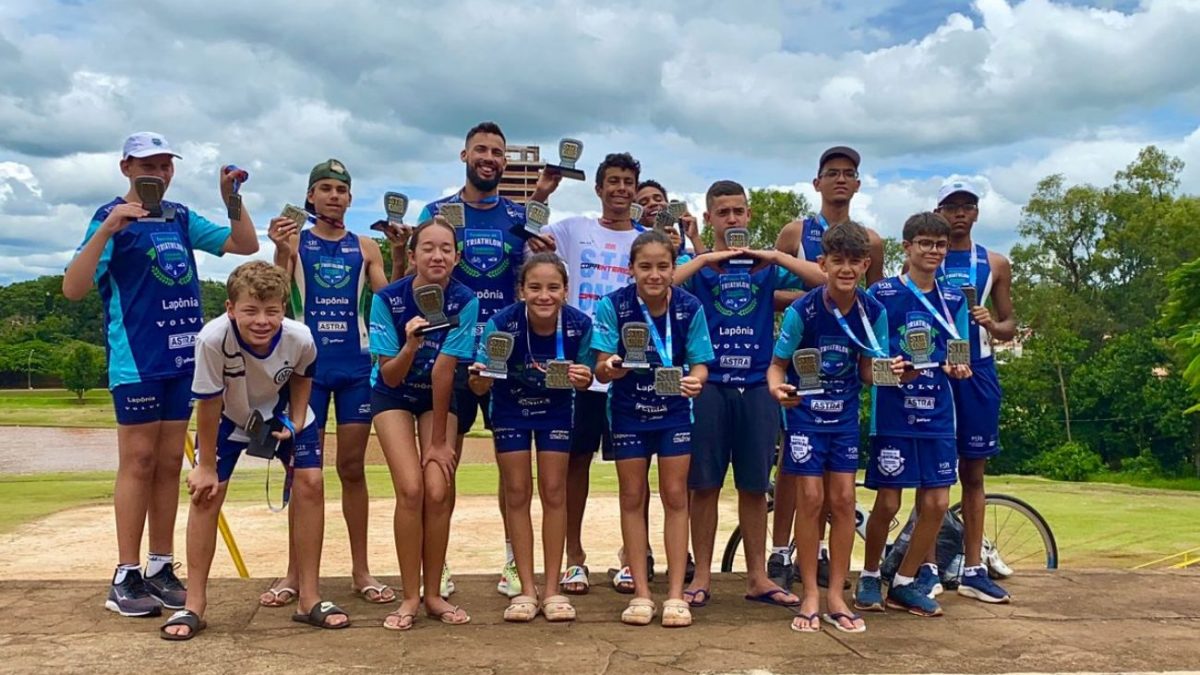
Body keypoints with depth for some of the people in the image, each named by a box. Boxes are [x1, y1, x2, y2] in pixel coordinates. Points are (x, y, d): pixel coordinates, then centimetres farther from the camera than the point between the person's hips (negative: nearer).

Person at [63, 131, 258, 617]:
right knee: (139, 461, -4)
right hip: (136, 359, -6)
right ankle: (126, 577, 4)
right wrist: (107, 229, -28)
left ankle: (161, 568, 16)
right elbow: (73, 289, -16)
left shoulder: (181, 218, 12)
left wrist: (232, 200, 0)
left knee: (170, 463, 8)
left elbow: (247, 246, 14)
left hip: (185, 356, 6)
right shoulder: (112, 218, -5)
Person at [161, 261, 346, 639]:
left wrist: (297, 419, -17)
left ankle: (309, 600, 3)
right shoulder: (213, 339, -40)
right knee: (207, 492, -9)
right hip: (228, 417, -1)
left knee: (310, 484, -9)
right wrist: (206, 466, -17)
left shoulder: (299, 337, -33)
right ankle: (194, 606, 6)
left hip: (282, 413, 1)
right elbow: (208, 404, -25)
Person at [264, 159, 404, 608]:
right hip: (308, 364, -1)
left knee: (352, 468, 6)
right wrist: (280, 251, -24)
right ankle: (295, 573, 8)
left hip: (356, 366, 1)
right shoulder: (295, 241, 5)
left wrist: (399, 257, -13)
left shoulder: (365, 247, 9)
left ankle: (361, 571, 12)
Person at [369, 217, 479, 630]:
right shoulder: (388, 299, -22)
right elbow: (389, 376, -19)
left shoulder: (464, 302, -22)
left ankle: (433, 594, 6)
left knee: (438, 491, -12)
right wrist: (411, 345, -40)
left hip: (439, 398, 1)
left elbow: (444, 370, -21)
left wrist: (438, 440, -17)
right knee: (411, 489, -15)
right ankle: (410, 597, -1)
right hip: (394, 396, 0)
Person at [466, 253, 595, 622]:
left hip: (556, 409, 1)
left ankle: (552, 589, 12)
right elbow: (482, 383, -27)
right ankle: (527, 590, 12)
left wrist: (582, 378, -35)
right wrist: (479, 378, -50)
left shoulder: (579, 324, -26)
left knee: (554, 493, 2)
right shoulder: (501, 324, -30)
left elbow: (584, 377, -12)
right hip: (510, 408, 0)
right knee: (517, 494, 2)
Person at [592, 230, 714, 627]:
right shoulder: (613, 306, -17)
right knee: (632, 497, 6)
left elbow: (700, 364, -10)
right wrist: (609, 367, -41)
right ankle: (641, 593, 16)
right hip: (628, 411, 0)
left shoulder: (689, 308, -15)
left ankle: (676, 594, 12)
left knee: (675, 496, 3)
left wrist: (695, 380, -33)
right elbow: (601, 369, -18)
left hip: (674, 411, 0)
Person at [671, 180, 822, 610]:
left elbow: (826, 280, -3)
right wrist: (706, 259, -14)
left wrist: (775, 257, -9)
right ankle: (702, 576, 13)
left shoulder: (767, 267, 9)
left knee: (754, 487, 8)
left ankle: (758, 577, 19)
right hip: (709, 385, -1)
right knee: (704, 485, 3)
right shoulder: (698, 267, 5)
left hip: (757, 386, 2)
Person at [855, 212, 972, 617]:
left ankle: (904, 584, 17)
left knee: (936, 503, 1)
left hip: (937, 412, 4)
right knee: (888, 503, -2)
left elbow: (957, 355, 13)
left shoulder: (953, 300, 10)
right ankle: (869, 577, 20)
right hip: (893, 411, -4)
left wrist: (958, 369, -9)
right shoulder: (881, 293, -3)